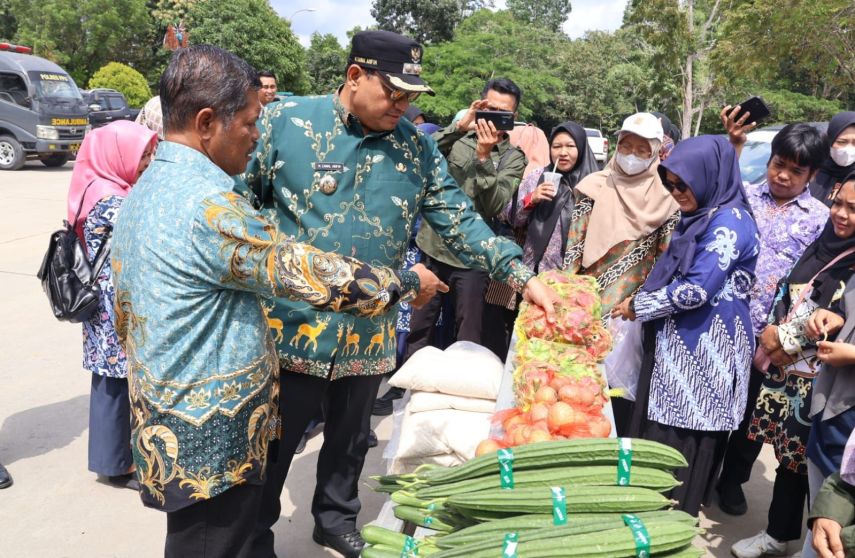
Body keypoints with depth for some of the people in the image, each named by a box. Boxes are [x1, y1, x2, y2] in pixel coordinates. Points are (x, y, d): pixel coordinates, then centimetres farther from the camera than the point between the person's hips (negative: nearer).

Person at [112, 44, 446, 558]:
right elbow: (314, 274, -22)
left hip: (164, 430, 10)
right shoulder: (209, 205, -25)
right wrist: (407, 283, -8)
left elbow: (124, 315, 15)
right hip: (212, 445, -10)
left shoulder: (145, 191, 7)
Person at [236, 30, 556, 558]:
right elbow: (238, 203, -2)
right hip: (292, 326, -3)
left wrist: (525, 277, -9)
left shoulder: (416, 147, 2)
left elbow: (459, 219, 0)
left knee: (350, 440, 21)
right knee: (272, 447, 11)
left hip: (370, 334, 4)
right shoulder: (285, 122, -7)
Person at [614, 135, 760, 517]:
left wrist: (638, 306, -10)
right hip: (678, 343, 9)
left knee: (682, 442, 0)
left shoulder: (729, 220, -15)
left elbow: (696, 290, -21)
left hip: (703, 349, -9)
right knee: (658, 431, 14)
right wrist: (641, 302, 10)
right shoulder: (700, 217, 14)